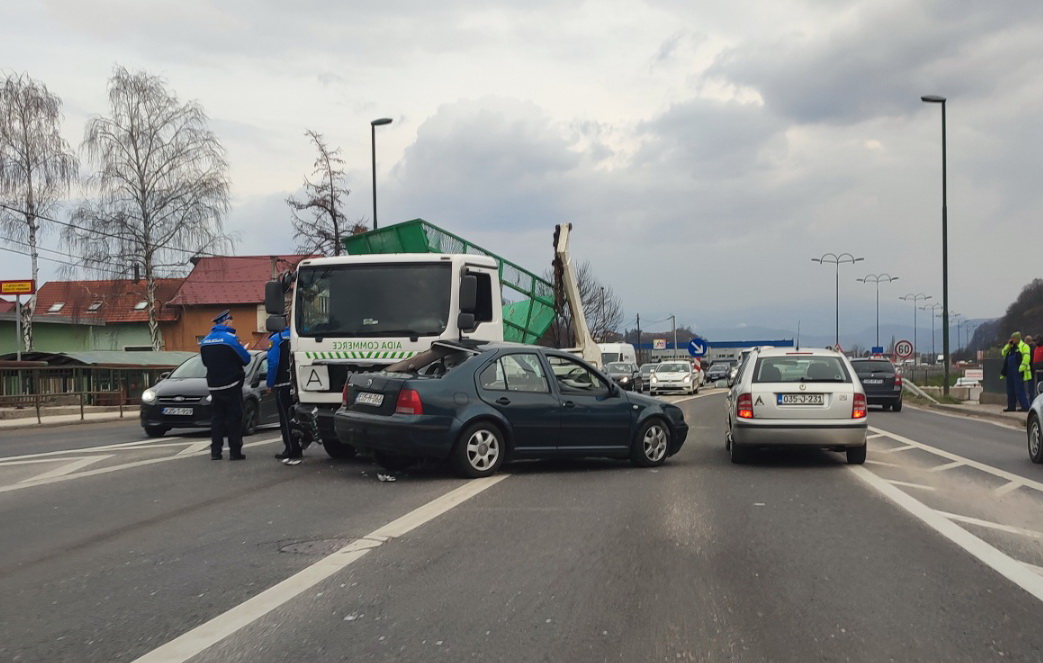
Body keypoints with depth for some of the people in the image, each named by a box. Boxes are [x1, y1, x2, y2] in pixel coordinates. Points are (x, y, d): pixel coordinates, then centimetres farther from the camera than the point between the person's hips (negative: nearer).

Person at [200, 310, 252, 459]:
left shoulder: (205, 340, 7)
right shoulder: (230, 338, -13)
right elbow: (246, 359, -9)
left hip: (213, 385, 6)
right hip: (231, 385, -6)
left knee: (217, 418, 11)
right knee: (234, 418, 0)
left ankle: (215, 451, 9)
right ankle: (235, 451, -1)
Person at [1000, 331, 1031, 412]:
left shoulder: (1024, 346, -7)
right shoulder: (1011, 347, 19)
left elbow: (1026, 358, -16)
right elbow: (1003, 353, 18)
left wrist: (1021, 368, -22)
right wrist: (1008, 345, 6)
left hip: (1018, 372, -9)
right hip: (1010, 372, 9)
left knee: (1019, 390, -11)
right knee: (1010, 390, 11)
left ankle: (1025, 407, -8)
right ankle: (1011, 407, 18)